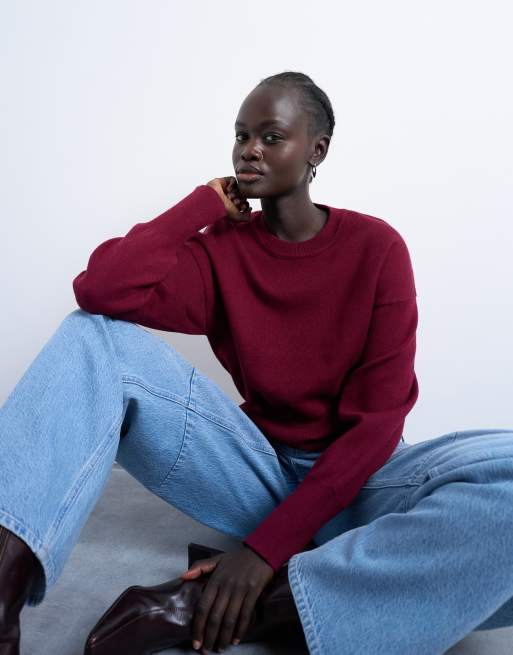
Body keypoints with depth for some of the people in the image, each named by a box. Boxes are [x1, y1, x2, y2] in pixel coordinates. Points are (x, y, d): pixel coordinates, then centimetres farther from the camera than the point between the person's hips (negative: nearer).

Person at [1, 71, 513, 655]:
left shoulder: (377, 247, -6)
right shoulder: (220, 247, 0)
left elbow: (377, 418, -12)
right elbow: (101, 288, -19)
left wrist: (268, 545, -20)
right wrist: (210, 200, -8)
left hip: (351, 482, -1)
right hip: (257, 473, 1)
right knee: (97, 332, -16)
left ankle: (199, 605, -33)